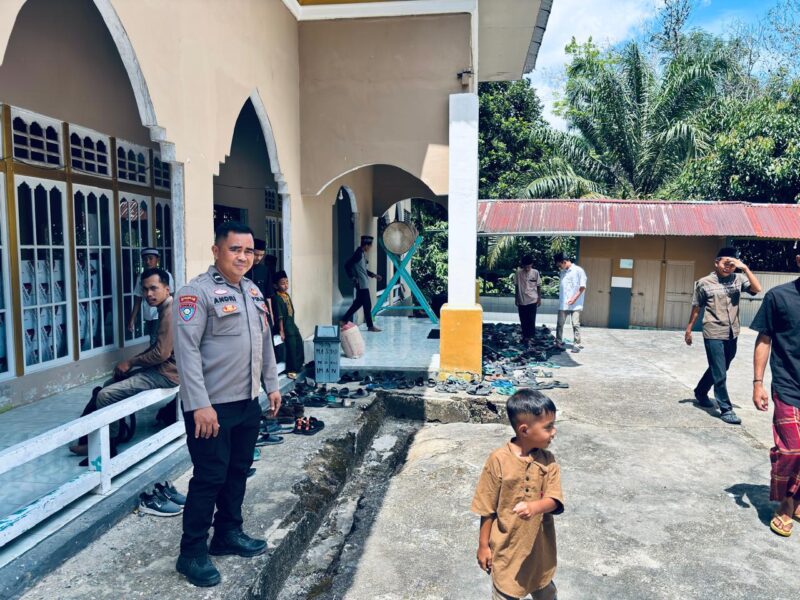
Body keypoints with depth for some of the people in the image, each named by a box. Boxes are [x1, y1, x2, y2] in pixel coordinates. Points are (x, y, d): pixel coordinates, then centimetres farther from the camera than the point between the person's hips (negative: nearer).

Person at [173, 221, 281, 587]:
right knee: (209, 478, 1)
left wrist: (272, 385, 17)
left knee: (238, 472, 17)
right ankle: (192, 553, 17)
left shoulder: (253, 291, 12)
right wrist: (200, 405, -23)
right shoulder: (197, 292, -13)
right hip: (212, 406, -8)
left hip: (248, 403, 8)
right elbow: (187, 350, -20)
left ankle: (228, 534, 35)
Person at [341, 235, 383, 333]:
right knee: (367, 304, -2)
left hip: (363, 283, 10)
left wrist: (373, 275, 19)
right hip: (361, 283, -10)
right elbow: (347, 265, -20)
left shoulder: (362, 254, 12)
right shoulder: (358, 254, -17)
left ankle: (344, 320, 20)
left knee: (358, 302, 15)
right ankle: (370, 326, 6)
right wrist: (353, 277, -19)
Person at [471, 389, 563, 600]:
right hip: (507, 546, -3)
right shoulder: (498, 460, -20)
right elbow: (487, 508, -12)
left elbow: (554, 500, -13)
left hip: (540, 544, 4)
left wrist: (534, 507, -34)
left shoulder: (548, 460, -9)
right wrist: (483, 545, -7)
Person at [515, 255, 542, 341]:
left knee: (531, 320, -2)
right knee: (523, 320, 7)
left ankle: (531, 336, 8)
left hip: (532, 300, -1)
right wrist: (516, 298, 5)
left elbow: (539, 286, 3)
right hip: (521, 301, 1)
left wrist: (539, 298, 2)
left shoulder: (535, 272, -4)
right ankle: (525, 336, 20)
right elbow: (516, 286, 4)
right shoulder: (518, 273, -3)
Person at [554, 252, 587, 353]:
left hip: (575, 304, -5)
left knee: (575, 324, -2)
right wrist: (560, 299, 7)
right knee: (560, 324, 6)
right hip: (563, 304, 5)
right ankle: (559, 342, 17)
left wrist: (574, 299, -15)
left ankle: (576, 344, 5)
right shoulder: (562, 272, 11)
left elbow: (582, 287, -9)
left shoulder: (579, 271, -7)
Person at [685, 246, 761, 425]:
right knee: (720, 374, -3)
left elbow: (757, 289, -13)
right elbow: (696, 308, 3)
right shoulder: (704, 283, -4)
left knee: (718, 370, 19)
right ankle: (726, 409, 7)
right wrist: (689, 329, 7)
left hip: (732, 334, 4)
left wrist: (745, 268, -17)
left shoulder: (738, 279, 2)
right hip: (713, 334, -4)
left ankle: (700, 393, 40)